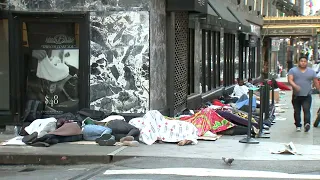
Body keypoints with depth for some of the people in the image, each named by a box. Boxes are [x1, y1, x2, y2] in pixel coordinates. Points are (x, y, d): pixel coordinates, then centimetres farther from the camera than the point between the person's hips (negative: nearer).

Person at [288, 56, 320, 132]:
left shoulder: (311, 71, 10)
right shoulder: (293, 70, 5)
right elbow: (290, 80, -9)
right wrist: (295, 86, -26)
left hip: (307, 95, -1)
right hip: (296, 95, 1)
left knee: (306, 110, -17)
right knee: (297, 111, 6)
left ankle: (307, 123, -29)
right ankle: (298, 126, 18)